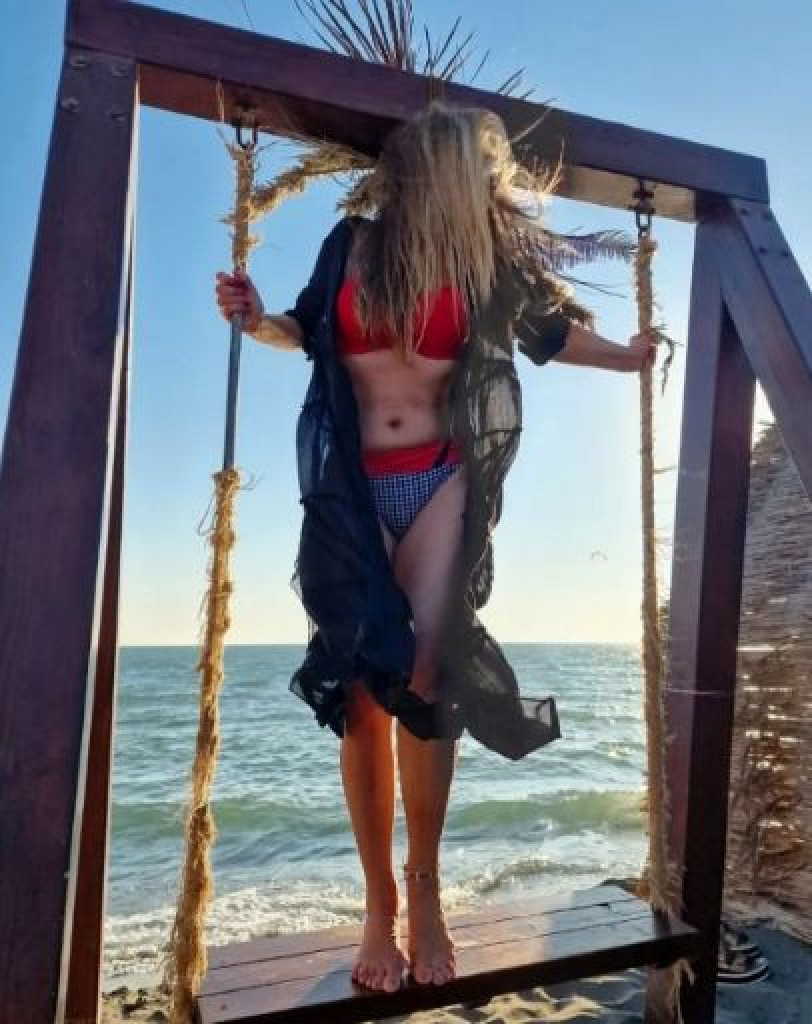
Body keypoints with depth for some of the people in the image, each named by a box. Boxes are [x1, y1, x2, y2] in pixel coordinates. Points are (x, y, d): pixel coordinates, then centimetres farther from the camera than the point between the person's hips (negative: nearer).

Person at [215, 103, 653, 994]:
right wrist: (258, 320, 1)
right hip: (352, 484, 1)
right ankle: (380, 904, 12)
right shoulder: (352, 243, 5)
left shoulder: (489, 255, 5)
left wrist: (633, 357, 17)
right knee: (361, 693, -3)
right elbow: (311, 332, 19)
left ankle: (424, 887, 8)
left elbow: (551, 327, 21)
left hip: (443, 479, 0)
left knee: (420, 676, -16)